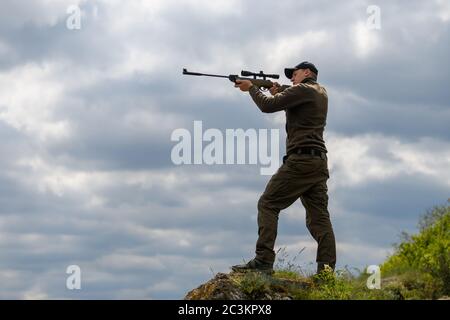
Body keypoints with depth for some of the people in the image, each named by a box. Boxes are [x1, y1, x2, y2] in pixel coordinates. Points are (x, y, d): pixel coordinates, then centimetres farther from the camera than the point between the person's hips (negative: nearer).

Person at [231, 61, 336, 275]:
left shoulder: (303, 89, -5)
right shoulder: (321, 93, 22)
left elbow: (268, 106, -10)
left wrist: (251, 87, 5)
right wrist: (278, 94, 15)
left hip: (301, 159, -8)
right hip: (320, 163, 8)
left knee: (268, 204, -5)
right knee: (319, 217, 2)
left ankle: (263, 261, -15)